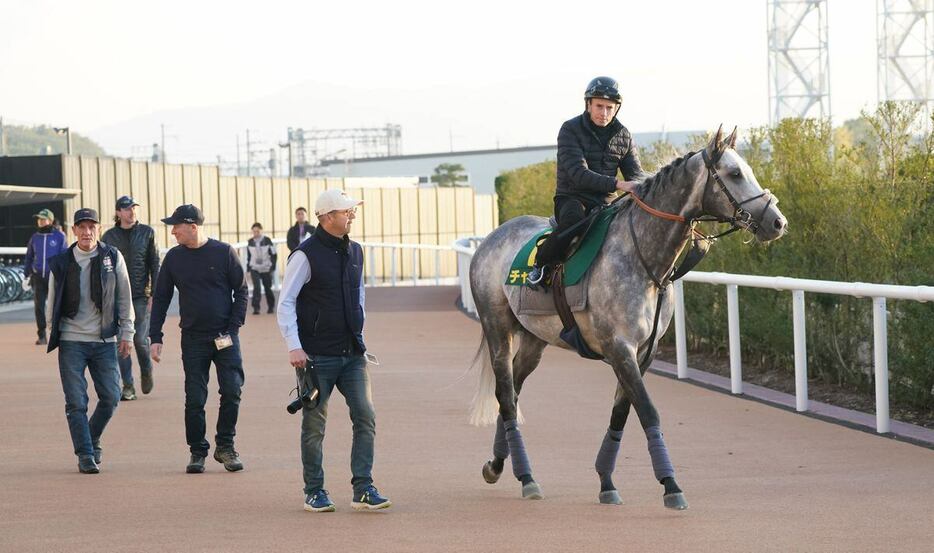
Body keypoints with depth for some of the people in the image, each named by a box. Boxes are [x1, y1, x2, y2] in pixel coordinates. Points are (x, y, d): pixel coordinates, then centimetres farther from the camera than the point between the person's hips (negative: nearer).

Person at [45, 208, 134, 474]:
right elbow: (52, 303, 8)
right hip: (72, 341, -1)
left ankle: (92, 440, 25)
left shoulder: (112, 258, 2)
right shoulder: (61, 263, 1)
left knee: (110, 397, 0)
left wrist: (126, 333, 3)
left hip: (104, 341, 1)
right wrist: (53, 335, 4)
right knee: (76, 402, -5)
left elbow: (124, 298, 6)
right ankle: (85, 455, 3)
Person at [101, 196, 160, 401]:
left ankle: (146, 371, 23)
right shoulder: (109, 237, 5)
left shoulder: (147, 232, 4)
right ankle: (128, 386, 4)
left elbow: (155, 265, 4)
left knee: (140, 339, -7)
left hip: (141, 295, -1)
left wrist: (154, 294, -3)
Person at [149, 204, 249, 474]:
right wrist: (155, 337, 3)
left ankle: (225, 445, 7)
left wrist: (233, 328, -8)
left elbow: (241, 291, 1)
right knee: (195, 399, 0)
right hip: (193, 338, 2)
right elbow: (160, 299, 9)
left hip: (225, 337, -2)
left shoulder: (224, 252, -2)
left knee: (232, 391, -8)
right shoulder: (174, 258, 5)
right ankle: (197, 451, 11)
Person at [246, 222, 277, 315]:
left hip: (266, 269, -1)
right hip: (254, 269, 1)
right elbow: (248, 256, 13)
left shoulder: (267, 241, -4)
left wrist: (272, 267, -7)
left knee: (268, 288, 9)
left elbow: (273, 254, -1)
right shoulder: (250, 242, 4)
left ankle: (271, 306, 28)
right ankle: (256, 308, -14)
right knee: (256, 288, -14)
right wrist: (248, 268, 10)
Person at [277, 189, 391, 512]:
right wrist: (294, 346, -18)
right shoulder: (306, 255, -9)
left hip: (352, 354, 6)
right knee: (314, 425, 2)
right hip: (317, 356, -6)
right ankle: (314, 492, 12)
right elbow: (286, 302, -10)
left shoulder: (354, 252, 11)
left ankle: (363, 489, -2)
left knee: (365, 416, -5)